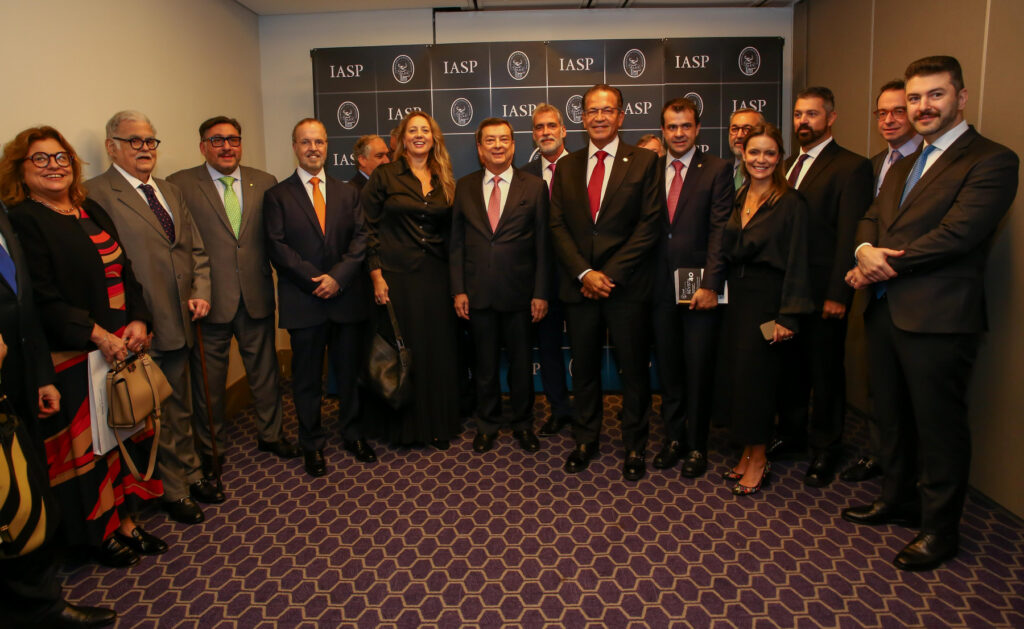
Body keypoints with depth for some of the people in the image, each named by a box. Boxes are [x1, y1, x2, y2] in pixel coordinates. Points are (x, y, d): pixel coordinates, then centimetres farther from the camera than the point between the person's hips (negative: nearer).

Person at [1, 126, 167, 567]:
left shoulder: (92, 212, 13)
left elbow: (125, 273, 11)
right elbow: (42, 298, -16)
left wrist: (139, 321, -3)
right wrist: (97, 335, -19)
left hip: (122, 347, 7)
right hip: (73, 359, -7)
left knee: (127, 433, 13)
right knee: (86, 446, 6)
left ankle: (126, 521, 28)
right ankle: (98, 535, 24)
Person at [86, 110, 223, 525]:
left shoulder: (171, 192, 15)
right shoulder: (96, 194, -10)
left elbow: (196, 249, 16)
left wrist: (201, 292, 1)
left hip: (179, 323, 7)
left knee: (180, 409, 20)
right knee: (158, 416, 6)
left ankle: (191, 476, 35)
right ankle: (174, 490, 22)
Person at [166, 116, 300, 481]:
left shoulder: (265, 183, 7)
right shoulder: (180, 185, -2)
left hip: (257, 297, 3)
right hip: (209, 299, -2)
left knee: (265, 370, 15)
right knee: (208, 379, 11)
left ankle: (270, 434, 35)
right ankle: (210, 448, 30)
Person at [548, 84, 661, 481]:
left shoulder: (644, 162, 0)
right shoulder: (566, 167, 11)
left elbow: (648, 226, -7)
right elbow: (557, 226, 5)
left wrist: (610, 274, -12)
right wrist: (584, 274, -9)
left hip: (627, 286, -3)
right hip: (579, 286, 3)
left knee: (633, 369, 7)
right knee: (583, 368, 12)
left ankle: (635, 447, 23)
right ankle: (586, 440, 29)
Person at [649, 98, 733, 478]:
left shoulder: (717, 170, 0)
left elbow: (720, 231, -7)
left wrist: (710, 285, -15)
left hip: (700, 288, -3)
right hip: (661, 287, 3)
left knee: (699, 371, 5)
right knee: (668, 369, 11)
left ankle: (697, 446, 21)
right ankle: (674, 439, 26)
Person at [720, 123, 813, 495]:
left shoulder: (791, 203, -9)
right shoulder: (738, 199, 10)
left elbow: (797, 263, -12)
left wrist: (789, 316, -17)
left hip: (767, 299, -6)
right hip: (737, 297, 6)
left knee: (755, 375, -1)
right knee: (738, 373, 9)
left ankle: (759, 459, 16)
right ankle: (748, 452, 24)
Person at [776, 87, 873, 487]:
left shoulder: (851, 168, -8)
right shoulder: (787, 166, 14)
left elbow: (848, 236, -14)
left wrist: (838, 293, -18)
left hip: (822, 291, -6)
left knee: (825, 371, 7)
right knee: (790, 366, 16)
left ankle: (824, 450, 23)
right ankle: (791, 434, 33)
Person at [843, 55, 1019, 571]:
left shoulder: (991, 161, -8)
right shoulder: (903, 165, 18)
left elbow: (955, 234, -19)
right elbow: (871, 218, 13)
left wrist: (883, 266, -13)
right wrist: (865, 249, -10)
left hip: (938, 317, -8)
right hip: (886, 311, 8)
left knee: (939, 425, 5)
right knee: (892, 416, 19)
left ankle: (940, 529, 22)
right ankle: (899, 500, 37)